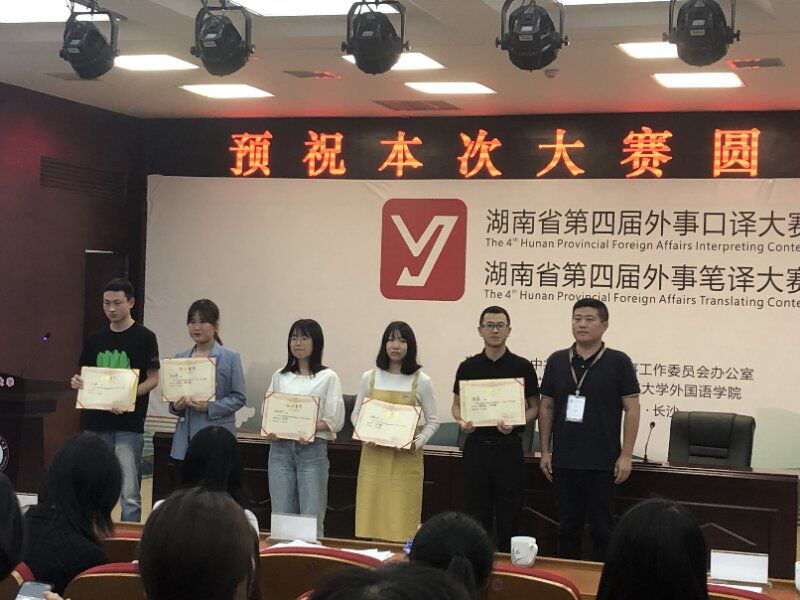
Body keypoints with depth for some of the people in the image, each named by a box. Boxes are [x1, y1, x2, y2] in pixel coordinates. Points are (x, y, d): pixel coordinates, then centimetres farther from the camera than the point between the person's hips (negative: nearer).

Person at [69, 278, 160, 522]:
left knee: (129, 493, -7)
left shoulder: (144, 337, -2)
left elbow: (153, 378, -4)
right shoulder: (95, 339, 13)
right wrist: (77, 383, -4)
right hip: (96, 422, 5)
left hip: (129, 424, -5)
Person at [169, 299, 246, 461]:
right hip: (186, 437, 4)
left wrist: (209, 407, -17)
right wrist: (176, 406, -4)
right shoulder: (181, 358, 13)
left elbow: (239, 397, -5)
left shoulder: (230, 357, -2)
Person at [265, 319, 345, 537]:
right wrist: (269, 431, -5)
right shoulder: (279, 377, 13)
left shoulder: (328, 378, 2)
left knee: (312, 519, -3)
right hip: (281, 449, 3)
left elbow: (335, 420, -3)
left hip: (313, 450, -3)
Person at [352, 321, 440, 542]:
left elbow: (432, 421, 4)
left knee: (401, 520, -3)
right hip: (374, 456, 2)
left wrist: (416, 443, -12)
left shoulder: (421, 381, 0)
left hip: (406, 459, -2)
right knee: (371, 514, 2)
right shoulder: (370, 377, 6)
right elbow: (356, 414, 13)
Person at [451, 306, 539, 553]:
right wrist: (462, 421, -10)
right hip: (477, 446, 2)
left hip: (509, 447, -2)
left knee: (508, 514, 2)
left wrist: (514, 423, -16)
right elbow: (457, 405, 12)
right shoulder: (468, 367, 6)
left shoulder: (522, 367, 0)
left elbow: (534, 407, 3)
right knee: (478, 514, 7)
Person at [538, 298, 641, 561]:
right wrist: (545, 451, 6)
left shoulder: (618, 362, -3)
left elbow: (632, 409, -4)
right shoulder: (557, 361, 7)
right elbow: (546, 407, 11)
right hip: (563, 461, 3)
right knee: (568, 527, 11)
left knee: (602, 529, 5)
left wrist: (626, 455, -9)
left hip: (603, 462, -3)